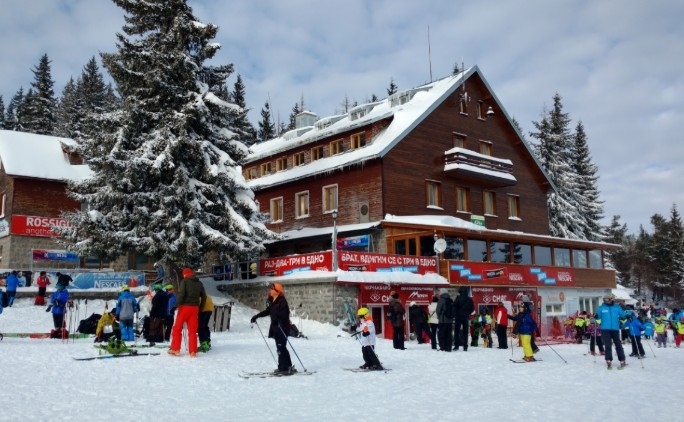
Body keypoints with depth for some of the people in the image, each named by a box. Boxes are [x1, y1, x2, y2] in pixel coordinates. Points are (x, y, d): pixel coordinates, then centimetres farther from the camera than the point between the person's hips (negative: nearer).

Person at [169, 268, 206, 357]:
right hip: (195, 308, 4)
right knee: (193, 330, 6)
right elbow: (204, 297, 14)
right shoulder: (199, 283, 13)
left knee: (177, 328, 7)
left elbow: (181, 293, -15)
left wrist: (177, 305, -11)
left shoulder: (184, 281, -2)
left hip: (185, 307, -4)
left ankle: (175, 349, 6)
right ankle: (193, 351, 2)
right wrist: (200, 308, 19)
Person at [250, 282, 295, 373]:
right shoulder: (272, 301, 15)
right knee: (280, 348, 10)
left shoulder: (282, 301, -12)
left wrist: (277, 317, -39)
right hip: (275, 327, 9)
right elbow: (267, 311, 27)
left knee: (281, 347, -10)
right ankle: (288, 367, 17)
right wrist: (256, 316, 28)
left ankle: (284, 368, -7)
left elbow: (285, 313, -24)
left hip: (282, 327, -9)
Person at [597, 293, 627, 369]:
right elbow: (598, 316, 7)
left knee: (618, 345, 8)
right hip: (605, 329, -1)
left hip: (615, 329, 1)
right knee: (608, 346, 0)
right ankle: (609, 361, 7)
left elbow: (623, 315, 7)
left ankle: (622, 361, 17)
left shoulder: (617, 307, 3)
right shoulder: (601, 308, 1)